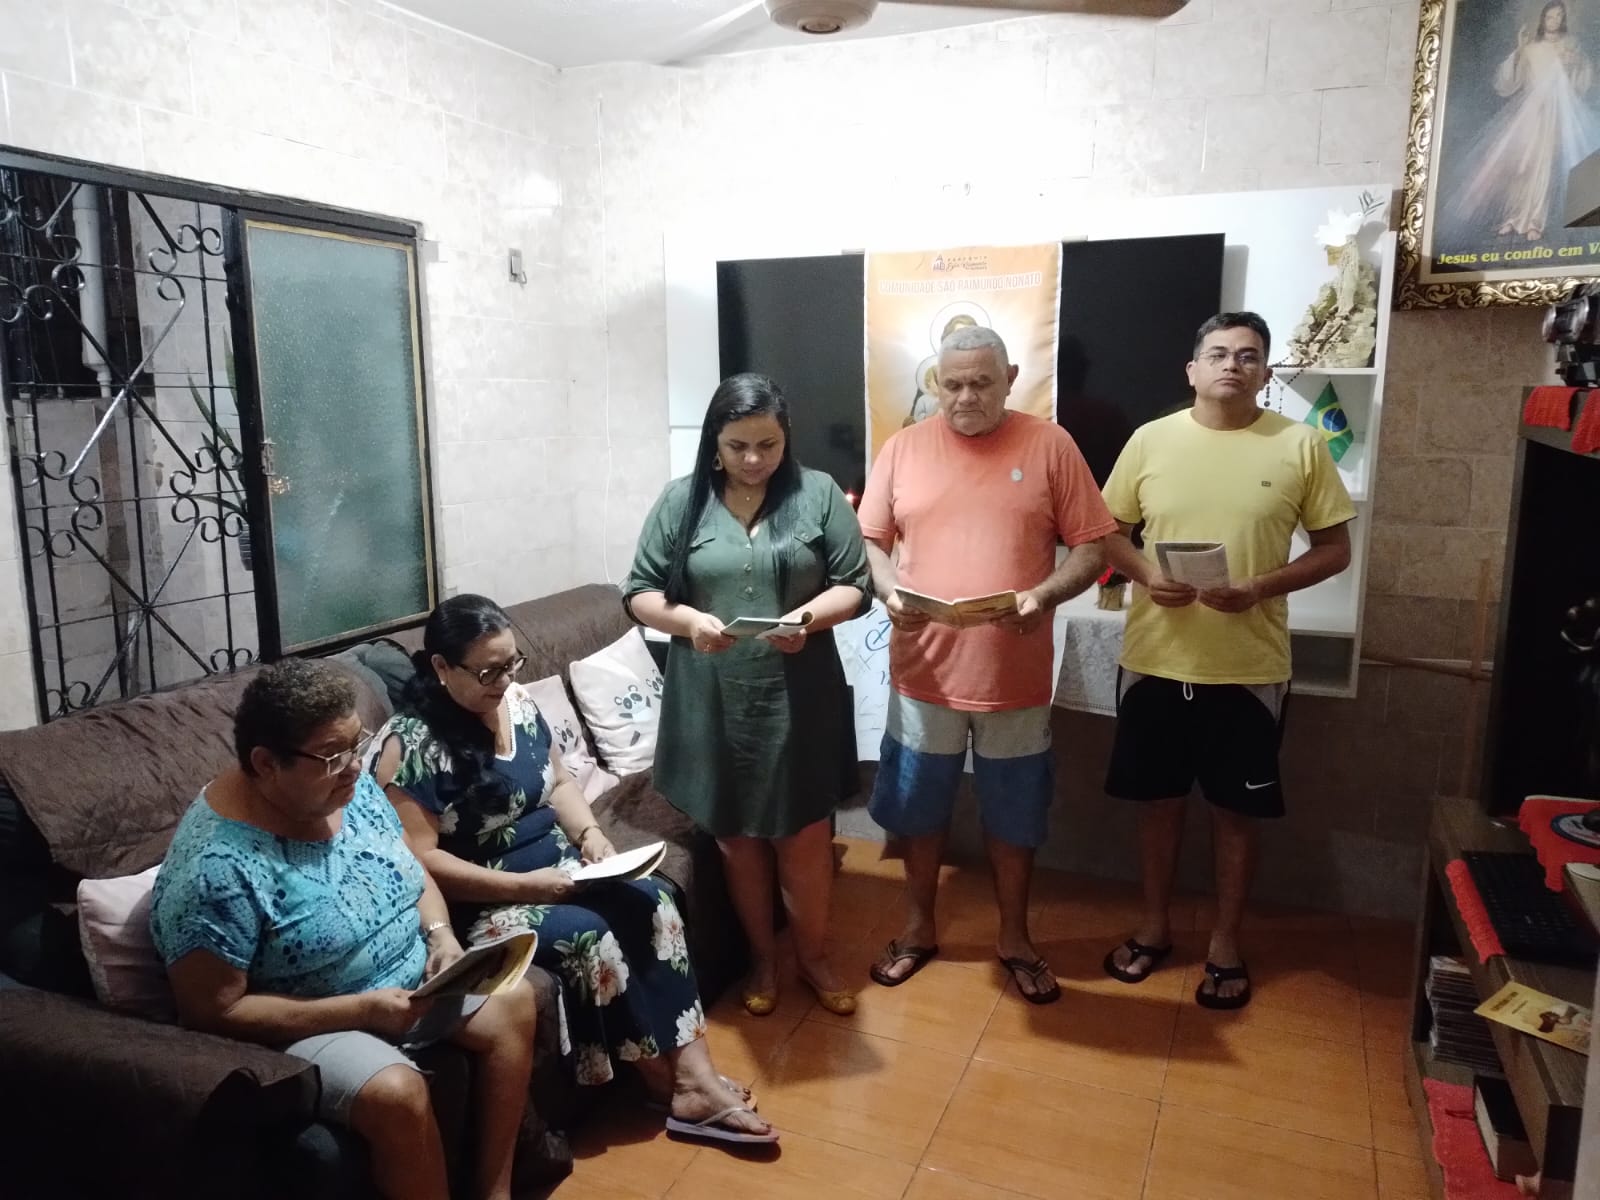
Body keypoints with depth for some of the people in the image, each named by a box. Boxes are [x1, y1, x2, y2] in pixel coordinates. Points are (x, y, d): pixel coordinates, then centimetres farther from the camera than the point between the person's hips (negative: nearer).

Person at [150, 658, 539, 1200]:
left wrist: (440, 933, -12)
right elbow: (213, 1012, -24)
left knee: (513, 1002, -2)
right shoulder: (215, 868, -27)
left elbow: (411, 872, 9)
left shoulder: (352, 787, -5)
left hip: (408, 981, 8)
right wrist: (360, 1009, -27)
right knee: (398, 1093, -30)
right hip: (301, 1025, -7)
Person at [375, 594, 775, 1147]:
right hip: (478, 902, -7)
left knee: (651, 902, -15)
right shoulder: (412, 744, -19)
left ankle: (692, 1072, -13)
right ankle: (663, 1080, -6)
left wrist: (589, 833, -6)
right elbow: (418, 859, -21)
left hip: (555, 867, 7)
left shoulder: (517, 702, 2)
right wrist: (524, 886, -25)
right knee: (587, 934, -26)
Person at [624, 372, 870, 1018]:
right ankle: (762, 957, 35)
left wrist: (809, 617, -21)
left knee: (805, 835, 9)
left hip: (799, 699, -1)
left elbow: (854, 585, -1)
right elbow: (639, 593, 2)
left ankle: (814, 955, 32)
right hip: (713, 704, 1)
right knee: (737, 837, 13)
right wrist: (686, 619, -18)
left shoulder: (818, 493, -1)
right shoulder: (681, 501, 0)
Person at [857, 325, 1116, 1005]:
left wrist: (1044, 595, -21)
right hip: (925, 672, 1)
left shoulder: (1050, 446, -3)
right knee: (919, 809, 15)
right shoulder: (903, 449, 1)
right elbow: (868, 540, 5)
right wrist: (890, 591, -15)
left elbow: (1091, 548, -3)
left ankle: (1014, 937, 35)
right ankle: (918, 927, 36)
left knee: (1014, 816, 14)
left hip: (1016, 676, -1)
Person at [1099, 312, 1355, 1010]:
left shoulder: (1301, 445, -3)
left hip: (1250, 666, -1)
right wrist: (1145, 575, -14)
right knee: (1158, 796, 14)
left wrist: (1261, 588, -16)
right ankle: (1155, 925, 33)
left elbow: (1335, 548, 0)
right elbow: (1110, 530, 7)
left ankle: (1226, 944, 29)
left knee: (1236, 808, 11)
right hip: (1155, 658, 2)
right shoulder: (1151, 439, 1)